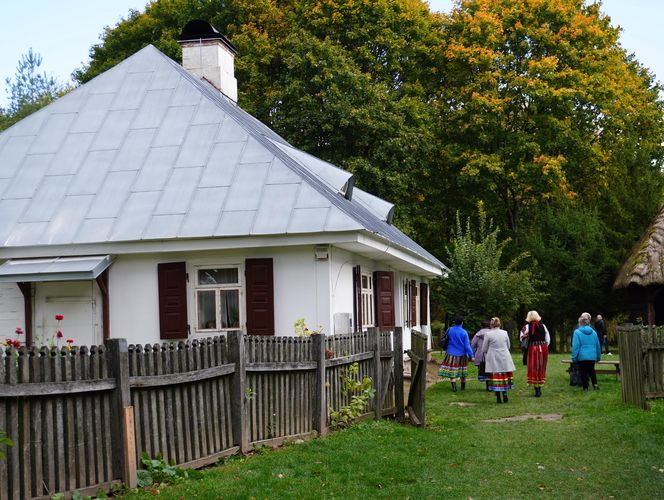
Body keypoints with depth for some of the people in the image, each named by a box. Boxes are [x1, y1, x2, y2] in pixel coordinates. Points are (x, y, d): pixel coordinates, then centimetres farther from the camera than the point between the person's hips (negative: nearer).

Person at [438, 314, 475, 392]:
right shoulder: (464, 332, -10)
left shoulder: (450, 330, -3)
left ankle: (454, 387, -16)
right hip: (461, 355, 0)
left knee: (452, 371, -1)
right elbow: (467, 345, -11)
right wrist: (471, 356, -7)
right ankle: (463, 387, 25)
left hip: (451, 354, 0)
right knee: (462, 371, 15)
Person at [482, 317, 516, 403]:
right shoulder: (505, 333, 2)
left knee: (495, 377, 2)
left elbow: (484, 349, 0)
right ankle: (505, 394, 3)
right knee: (505, 377, 12)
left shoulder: (488, 334, -8)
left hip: (493, 360, -3)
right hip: (504, 358, 3)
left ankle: (498, 397, 1)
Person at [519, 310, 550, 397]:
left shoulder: (527, 326, -4)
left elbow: (521, 338, -5)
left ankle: (537, 390, -2)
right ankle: (540, 388, 18)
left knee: (534, 369, 3)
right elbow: (548, 340, 7)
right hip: (543, 348, 3)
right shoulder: (543, 326, 5)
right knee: (541, 369, 13)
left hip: (533, 348, -3)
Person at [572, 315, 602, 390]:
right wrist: (598, 356, 23)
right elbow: (598, 345, 12)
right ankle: (595, 384, 0)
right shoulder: (593, 332, 5)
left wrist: (574, 357, -9)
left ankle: (585, 387, 6)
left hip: (582, 356, -4)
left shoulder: (577, 332, -9)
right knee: (591, 370, 17)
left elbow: (575, 346, -13)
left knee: (583, 372, 6)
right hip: (592, 356, 4)